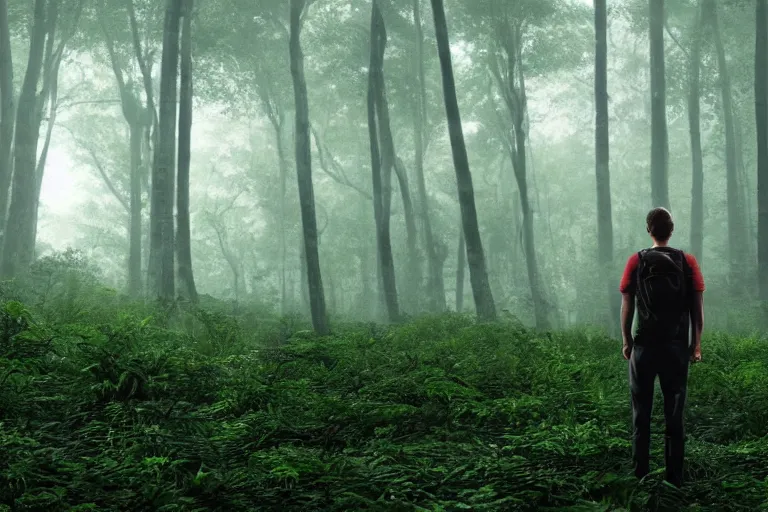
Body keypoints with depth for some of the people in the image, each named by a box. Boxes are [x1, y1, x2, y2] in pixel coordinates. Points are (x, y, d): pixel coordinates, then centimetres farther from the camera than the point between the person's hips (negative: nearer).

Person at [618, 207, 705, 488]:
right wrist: (696, 343, 6)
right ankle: (674, 480, 8)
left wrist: (626, 341, 7)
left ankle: (640, 479, 9)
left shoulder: (636, 261, -2)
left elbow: (627, 306, -3)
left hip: (644, 347, 0)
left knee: (641, 416, 8)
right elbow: (697, 307, -1)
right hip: (677, 347, 1)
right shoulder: (688, 262, 0)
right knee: (674, 417, 6)